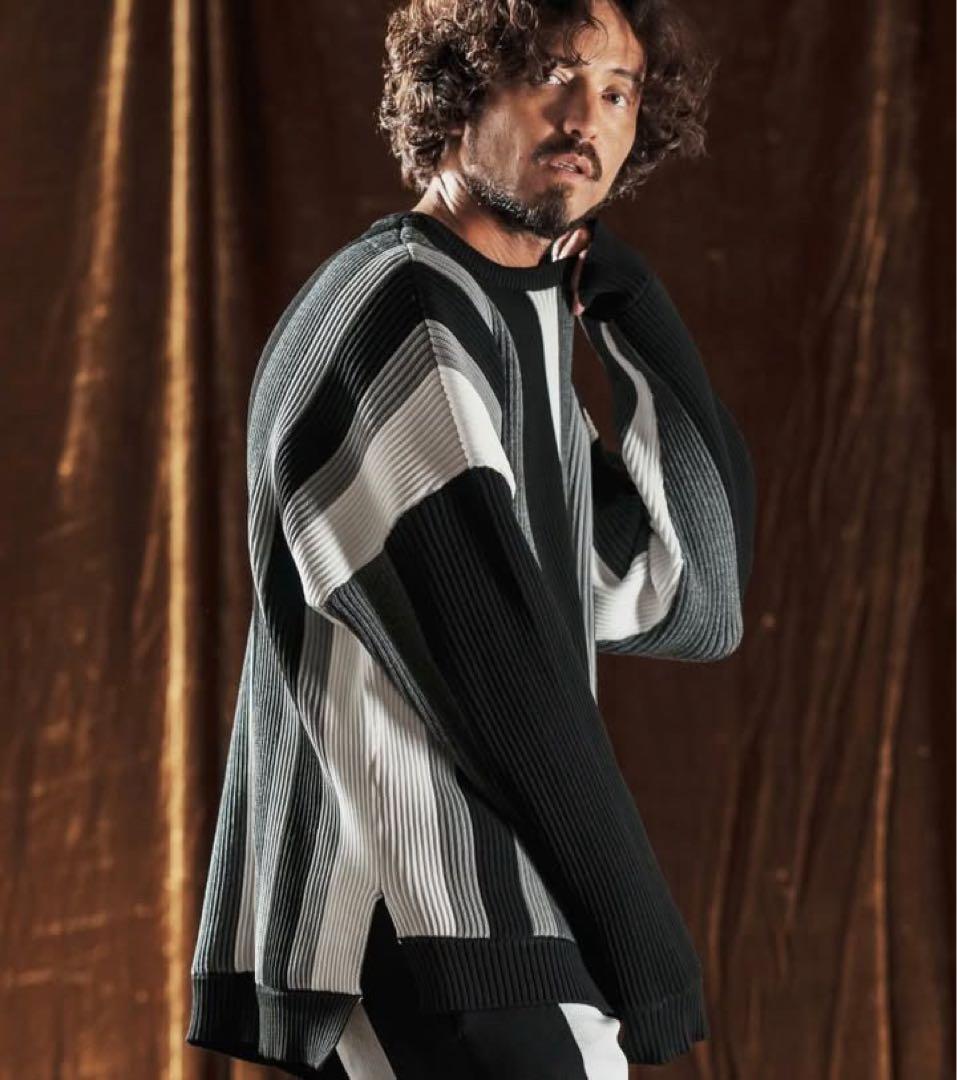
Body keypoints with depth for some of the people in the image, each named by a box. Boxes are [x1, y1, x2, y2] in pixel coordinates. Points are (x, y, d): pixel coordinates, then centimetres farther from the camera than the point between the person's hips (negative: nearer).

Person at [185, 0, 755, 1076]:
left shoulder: (524, 332, 20)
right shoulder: (397, 319, -9)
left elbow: (695, 605, 10)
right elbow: (506, 690, -14)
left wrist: (627, 301, 9)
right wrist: (652, 968, -10)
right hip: (437, 967, -9)